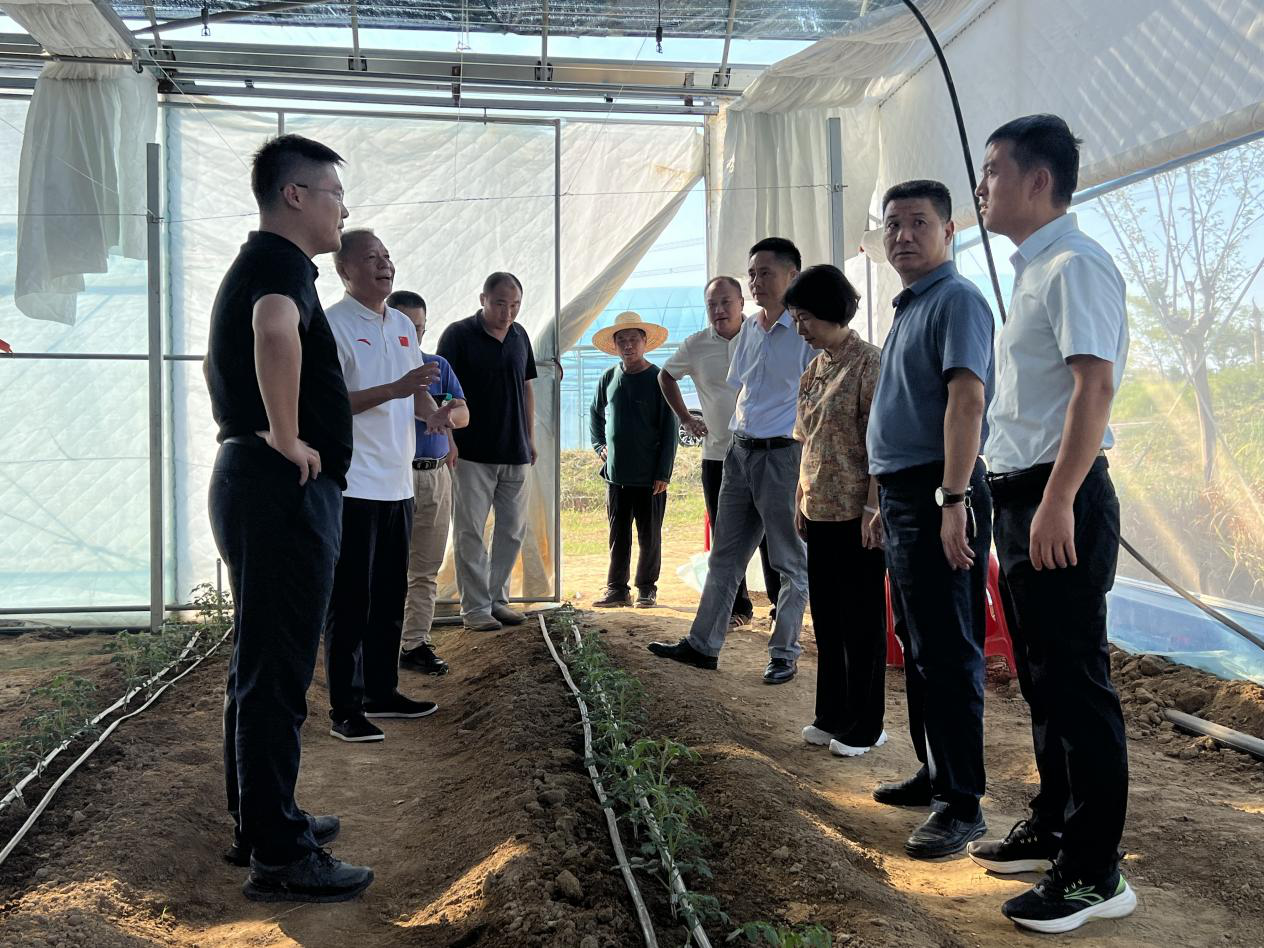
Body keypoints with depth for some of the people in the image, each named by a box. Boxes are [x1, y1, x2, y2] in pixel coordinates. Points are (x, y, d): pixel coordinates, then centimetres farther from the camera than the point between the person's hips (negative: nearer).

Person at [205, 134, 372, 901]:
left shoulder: (257, 265, 20)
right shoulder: (280, 261, -13)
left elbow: (218, 361, 35)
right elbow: (276, 331, -38)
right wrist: (285, 435, -28)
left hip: (255, 483, 11)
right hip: (284, 490, -11)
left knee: (263, 665, 16)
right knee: (277, 672, -6)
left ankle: (263, 821, 28)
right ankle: (278, 857, 1)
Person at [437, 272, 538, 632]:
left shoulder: (520, 336, 11)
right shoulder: (459, 335, -6)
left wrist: (530, 437, 14)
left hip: (515, 452, 6)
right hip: (473, 452, -5)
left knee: (513, 529, 9)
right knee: (470, 532, -1)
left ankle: (498, 598, 21)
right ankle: (475, 607, 7)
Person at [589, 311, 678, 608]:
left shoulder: (658, 380, -5)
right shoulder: (608, 379, 6)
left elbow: (669, 430, -5)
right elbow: (595, 415, 22)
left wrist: (663, 473, -9)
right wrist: (599, 445, 7)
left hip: (649, 476, -3)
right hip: (615, 473, 3)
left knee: (649, 536, 6)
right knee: (618, 535, 8)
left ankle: (646, 589, 19)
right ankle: (617, 589, 15)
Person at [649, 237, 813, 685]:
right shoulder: (748, 329, 12)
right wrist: (736, 436, 17)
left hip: (783, 454, -8)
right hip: (740, 451, 8)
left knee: (791, 563, 4)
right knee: (724, 555, 12)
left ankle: (784, 653, 14)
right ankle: (703, 645, 19)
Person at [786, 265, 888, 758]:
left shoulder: (869, 363, -12)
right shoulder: (814, 369, 12)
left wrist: (873, 508, -19)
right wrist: (802, 499, 12)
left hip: (857, 513, -8)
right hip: (820, 511, 8)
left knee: (861, 619, 2)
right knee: (826, 615, 14)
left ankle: (864, 726, 13)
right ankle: (833, 715, 26)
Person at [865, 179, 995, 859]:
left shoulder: (956, 300, -10)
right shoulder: (908, 308, 20)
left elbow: (966, 400, -21)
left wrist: (953, 500, -28)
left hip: (938, 497, -10)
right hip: (904, 496, 10)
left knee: (946, 654, -7)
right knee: (917, 648, 16)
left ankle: (961, 805, 0)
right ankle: (935, 774, 28)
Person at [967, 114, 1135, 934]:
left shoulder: (1074, 265, -11)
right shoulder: (1034, 270, 18)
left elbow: (1094, 385, -21)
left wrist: (1057, 503, -26)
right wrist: (1020, 500, 17)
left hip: (1061, 499, -10)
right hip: (1022, 496, 10)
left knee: (1076, 683, -4)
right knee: (1041, 677, 17)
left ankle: (1094, 873, 5)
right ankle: (1054, 826, 30)